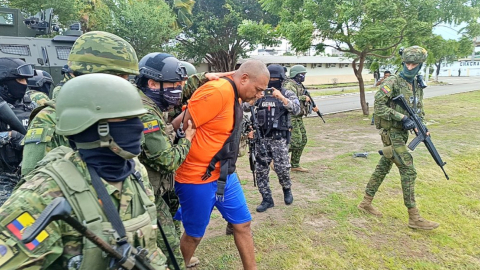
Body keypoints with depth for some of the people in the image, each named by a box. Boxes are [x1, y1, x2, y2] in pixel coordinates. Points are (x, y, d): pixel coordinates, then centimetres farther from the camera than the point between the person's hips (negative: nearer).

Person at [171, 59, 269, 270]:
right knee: (194, 235, 12)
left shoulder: (233, 94, 6)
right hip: (198, 179, -8)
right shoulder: (218, 91, -24)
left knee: (243, 224, 16)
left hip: (225, 175, 9)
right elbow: (180, 125, -23)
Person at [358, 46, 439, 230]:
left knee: (383, 168, 12)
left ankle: (366, 203, 24)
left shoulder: (417, 86, 12)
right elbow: (379, 105, -18)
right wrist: (402, 117, -23)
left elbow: (419, 109, 19)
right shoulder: (392, 82, -12)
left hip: (402, 133, 8)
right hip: (391, 133, -8)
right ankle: (414, 218, 4)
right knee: (408, 171, -7)